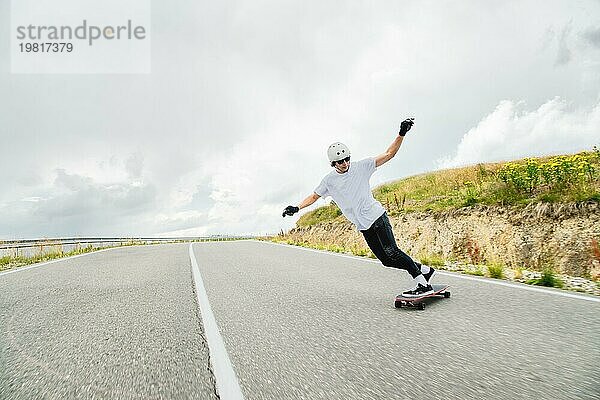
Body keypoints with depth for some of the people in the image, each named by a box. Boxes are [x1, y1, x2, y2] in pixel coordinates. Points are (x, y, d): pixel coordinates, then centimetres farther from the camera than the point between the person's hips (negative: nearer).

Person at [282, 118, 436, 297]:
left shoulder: (361, 167, -5)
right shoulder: (329, 180, 2)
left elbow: (388, 154, -5)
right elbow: (314, 196, 13)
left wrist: (401, 134, -16)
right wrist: (296, 208, 0)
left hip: (377, 216, -3)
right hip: (363, 227, 3)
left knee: (391, 251, -15)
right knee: (386, 260, 2)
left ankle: (421, 283, -1)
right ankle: (423, 269, 19)